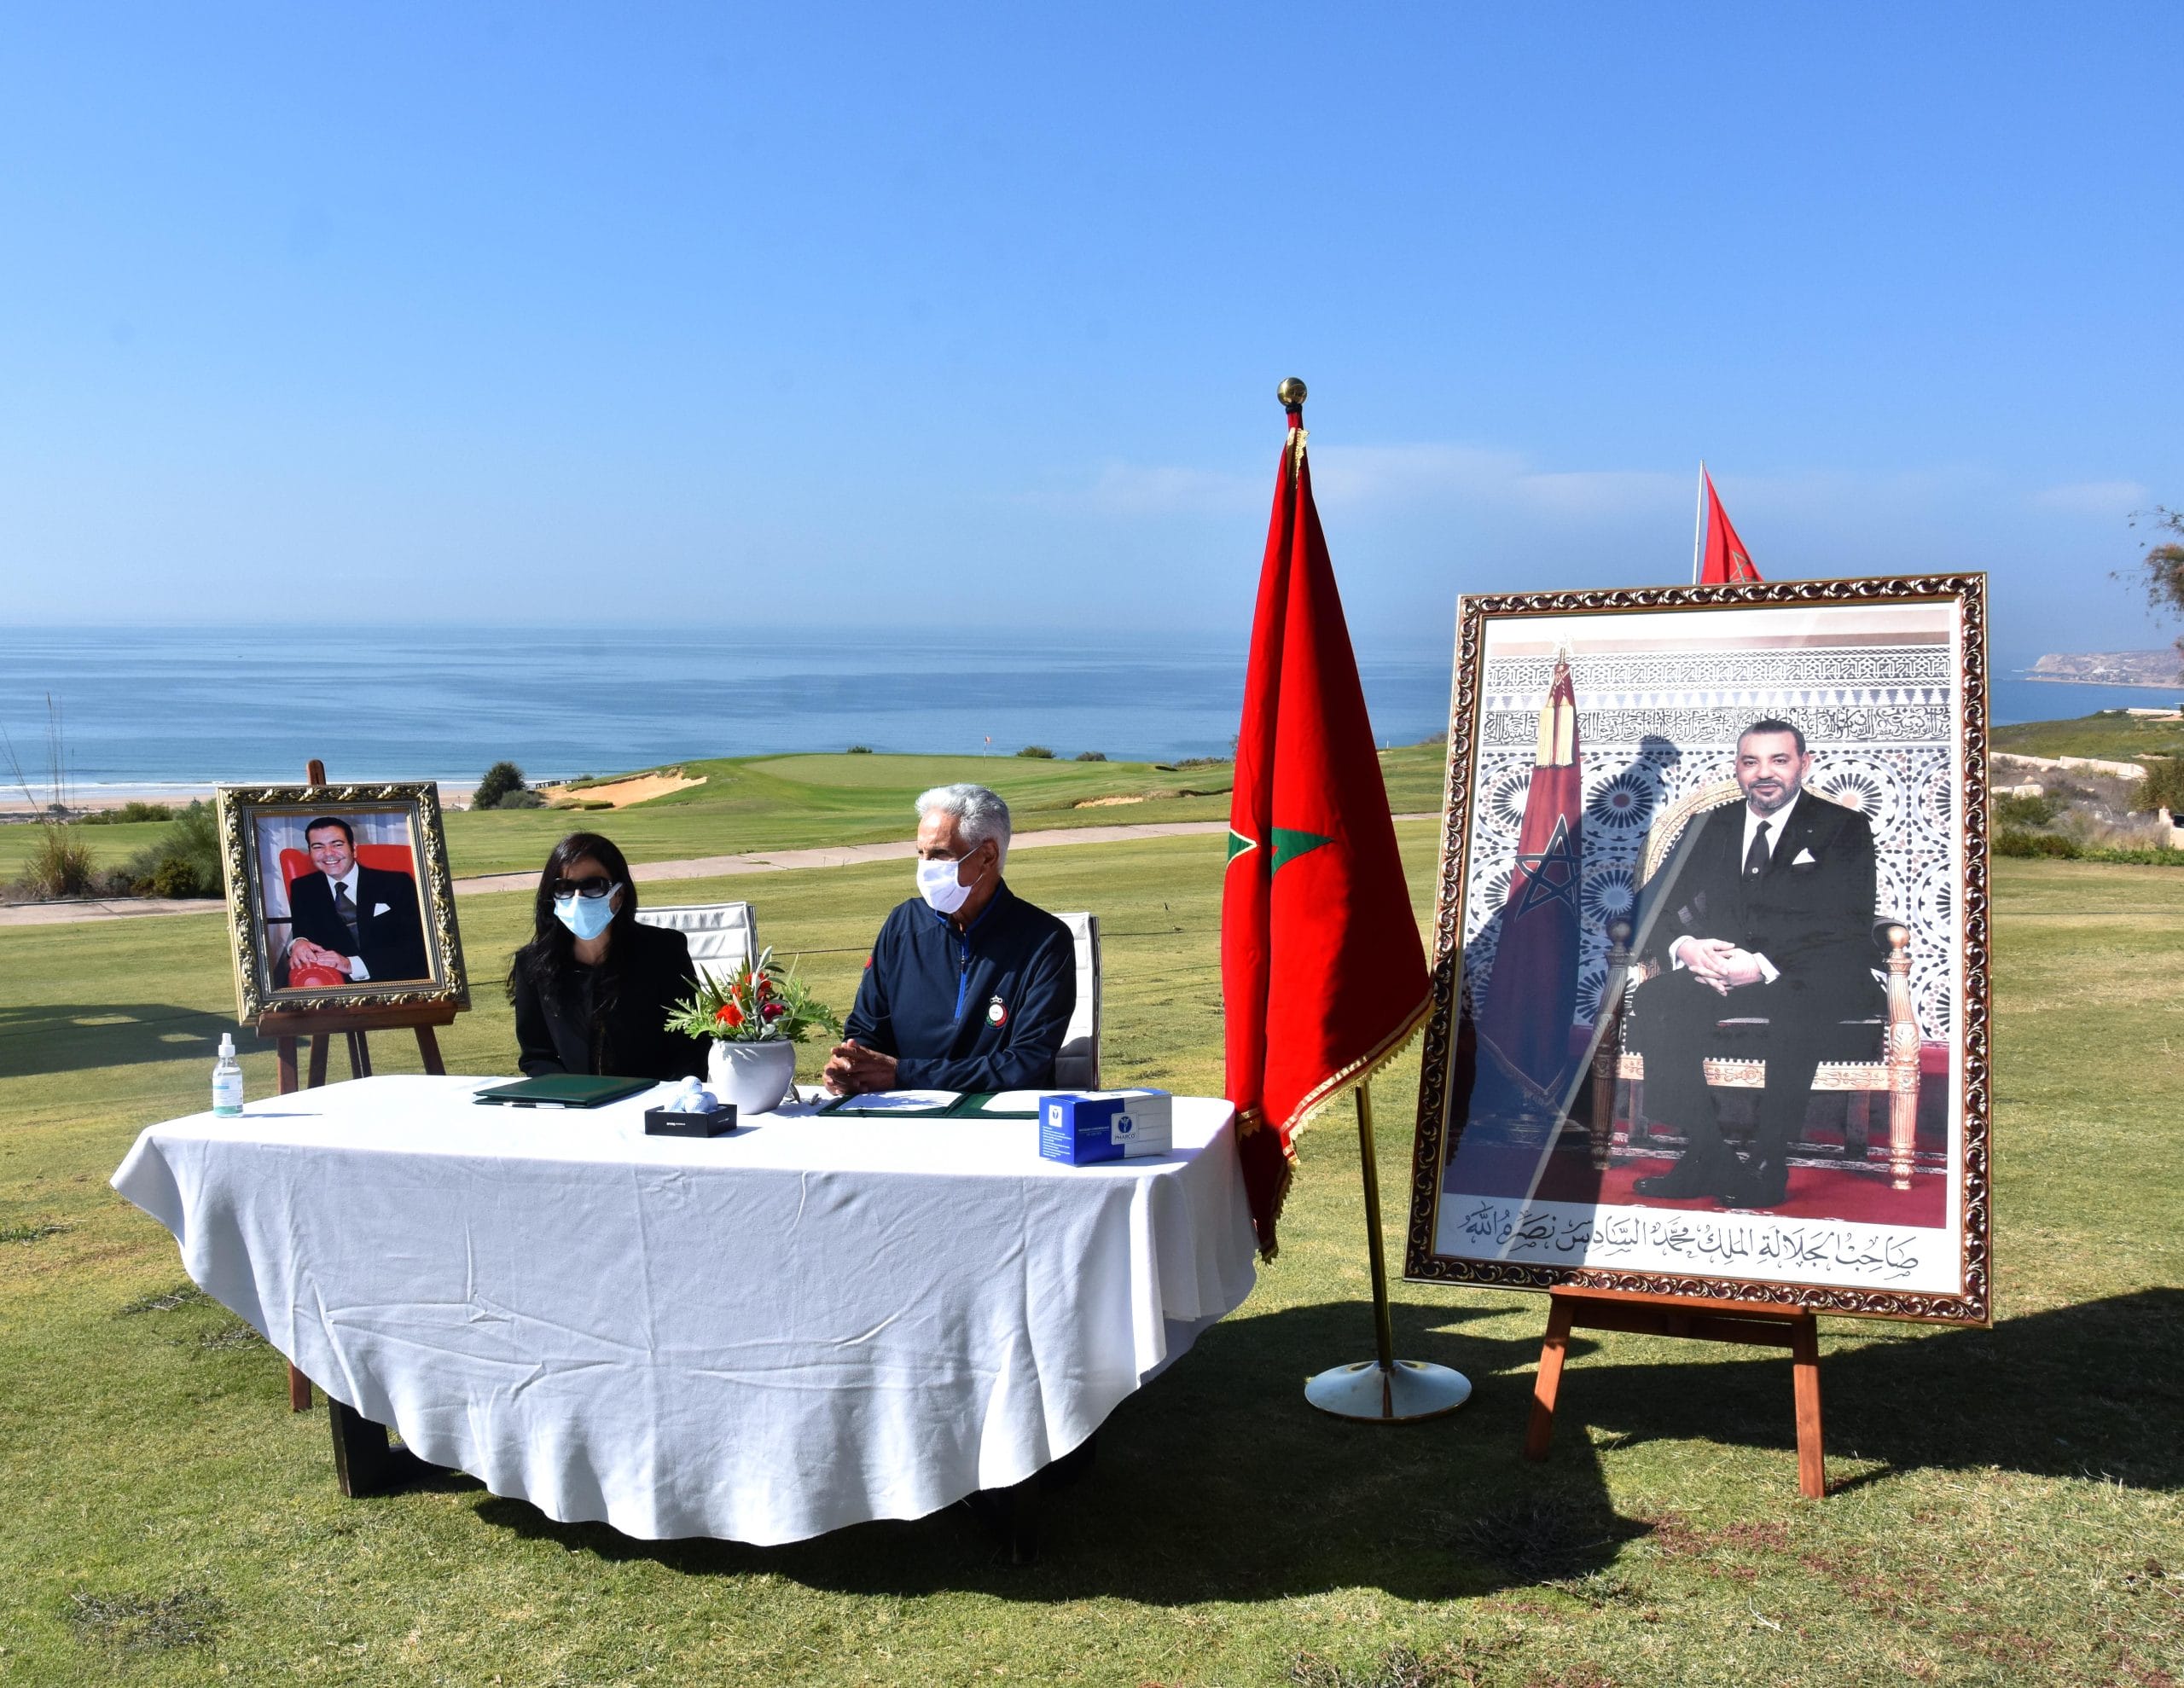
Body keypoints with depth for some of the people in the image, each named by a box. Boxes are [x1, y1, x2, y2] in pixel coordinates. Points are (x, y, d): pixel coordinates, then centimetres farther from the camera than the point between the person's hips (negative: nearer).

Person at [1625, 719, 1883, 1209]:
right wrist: (1684, 946, -15)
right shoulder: (1710, 827, 19)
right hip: (1717, 972, 4)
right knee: (1655, 1000, -28)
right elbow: (1659, 906, 11)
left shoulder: (1843, 828, 7)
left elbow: (1848, 929, -6)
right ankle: (1706, 1155, -24)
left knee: (1796, 1011, -39)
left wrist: (1764, 965, -21)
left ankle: (1768, 1167, -29)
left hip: (1811, 982, -3)